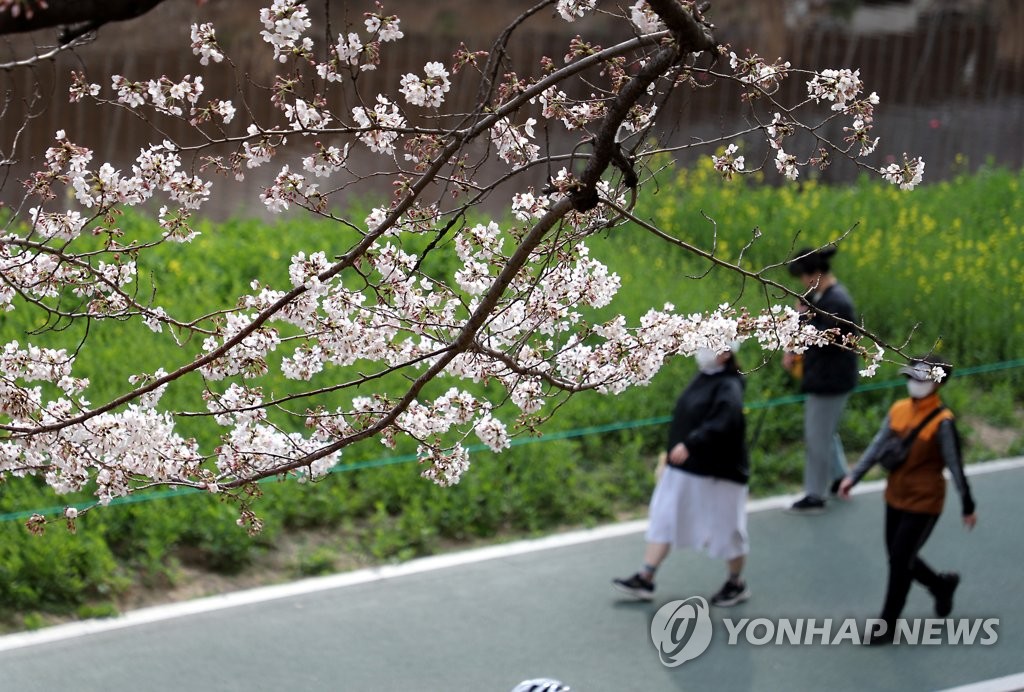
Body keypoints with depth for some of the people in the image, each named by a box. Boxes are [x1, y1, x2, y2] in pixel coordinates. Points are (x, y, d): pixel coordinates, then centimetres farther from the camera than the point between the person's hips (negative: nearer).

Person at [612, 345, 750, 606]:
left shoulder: (728, 388, -18)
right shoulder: (702, 379, 8)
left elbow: (722, 423, -33)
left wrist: (689, 445, -39)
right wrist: (671, 450, 19)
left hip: (717, 472, -9)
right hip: (683, 469, 9)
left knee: (725, 527, 6)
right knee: (663, 520, 7)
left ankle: (736, 584, 24)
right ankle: (645, 579, 10)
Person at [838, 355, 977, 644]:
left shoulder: (942, 422, -17)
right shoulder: (898, 410, 0)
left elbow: (955, 465, -13)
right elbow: (877, 447, 2)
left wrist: (968, 506, -7)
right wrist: (853, 476, -9)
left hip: (923, 503, -7)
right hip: (896, 499, 7)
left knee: (900, 561, -3)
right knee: (899, 558, 16)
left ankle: (887, 624, 11)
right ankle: (942, 584, 42)